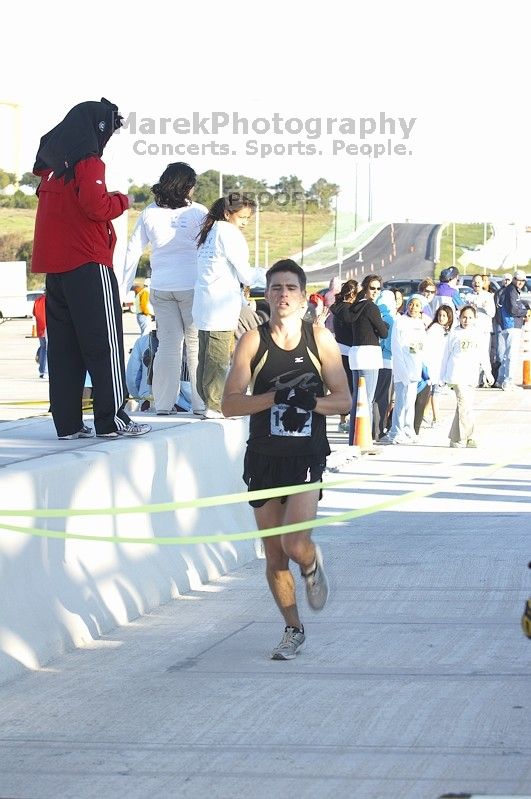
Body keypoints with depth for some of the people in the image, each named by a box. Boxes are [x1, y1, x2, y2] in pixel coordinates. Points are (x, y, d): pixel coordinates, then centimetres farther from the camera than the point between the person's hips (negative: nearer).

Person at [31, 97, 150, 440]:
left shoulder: (52, 163, 16)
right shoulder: (88, 161, -8)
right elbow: (95, 205, -19)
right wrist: (121, 200, -1)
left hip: (53, 265, 8)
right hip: (88, 264, -8)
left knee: (63, 346, 7)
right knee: (105, 342, -3)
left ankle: (67, 423, 6)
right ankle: (112, 419, -4)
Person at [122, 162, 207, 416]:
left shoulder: (150, 213, 2)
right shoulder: (197, 212, -6)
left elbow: (133, 252, 5)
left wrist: (123, 287, 11)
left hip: (160, 288, 3)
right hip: (192, 286, -3)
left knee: (168, 344, 9)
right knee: (197, 344, 4)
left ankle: (163, 404, 9)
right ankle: (201, 404, 4)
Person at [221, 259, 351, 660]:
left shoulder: (320, 339, 1)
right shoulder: (253, 341, -1)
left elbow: (344, 400, 2)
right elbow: (230, 403, -7)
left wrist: (310, 402, -17)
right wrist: (277, 396, -20)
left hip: (307, 457, -1)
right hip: (264, 458, 1)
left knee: (295, 543, -19)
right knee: (274, 555, 7)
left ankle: (312, 566, 18)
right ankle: (294, 630, 25)